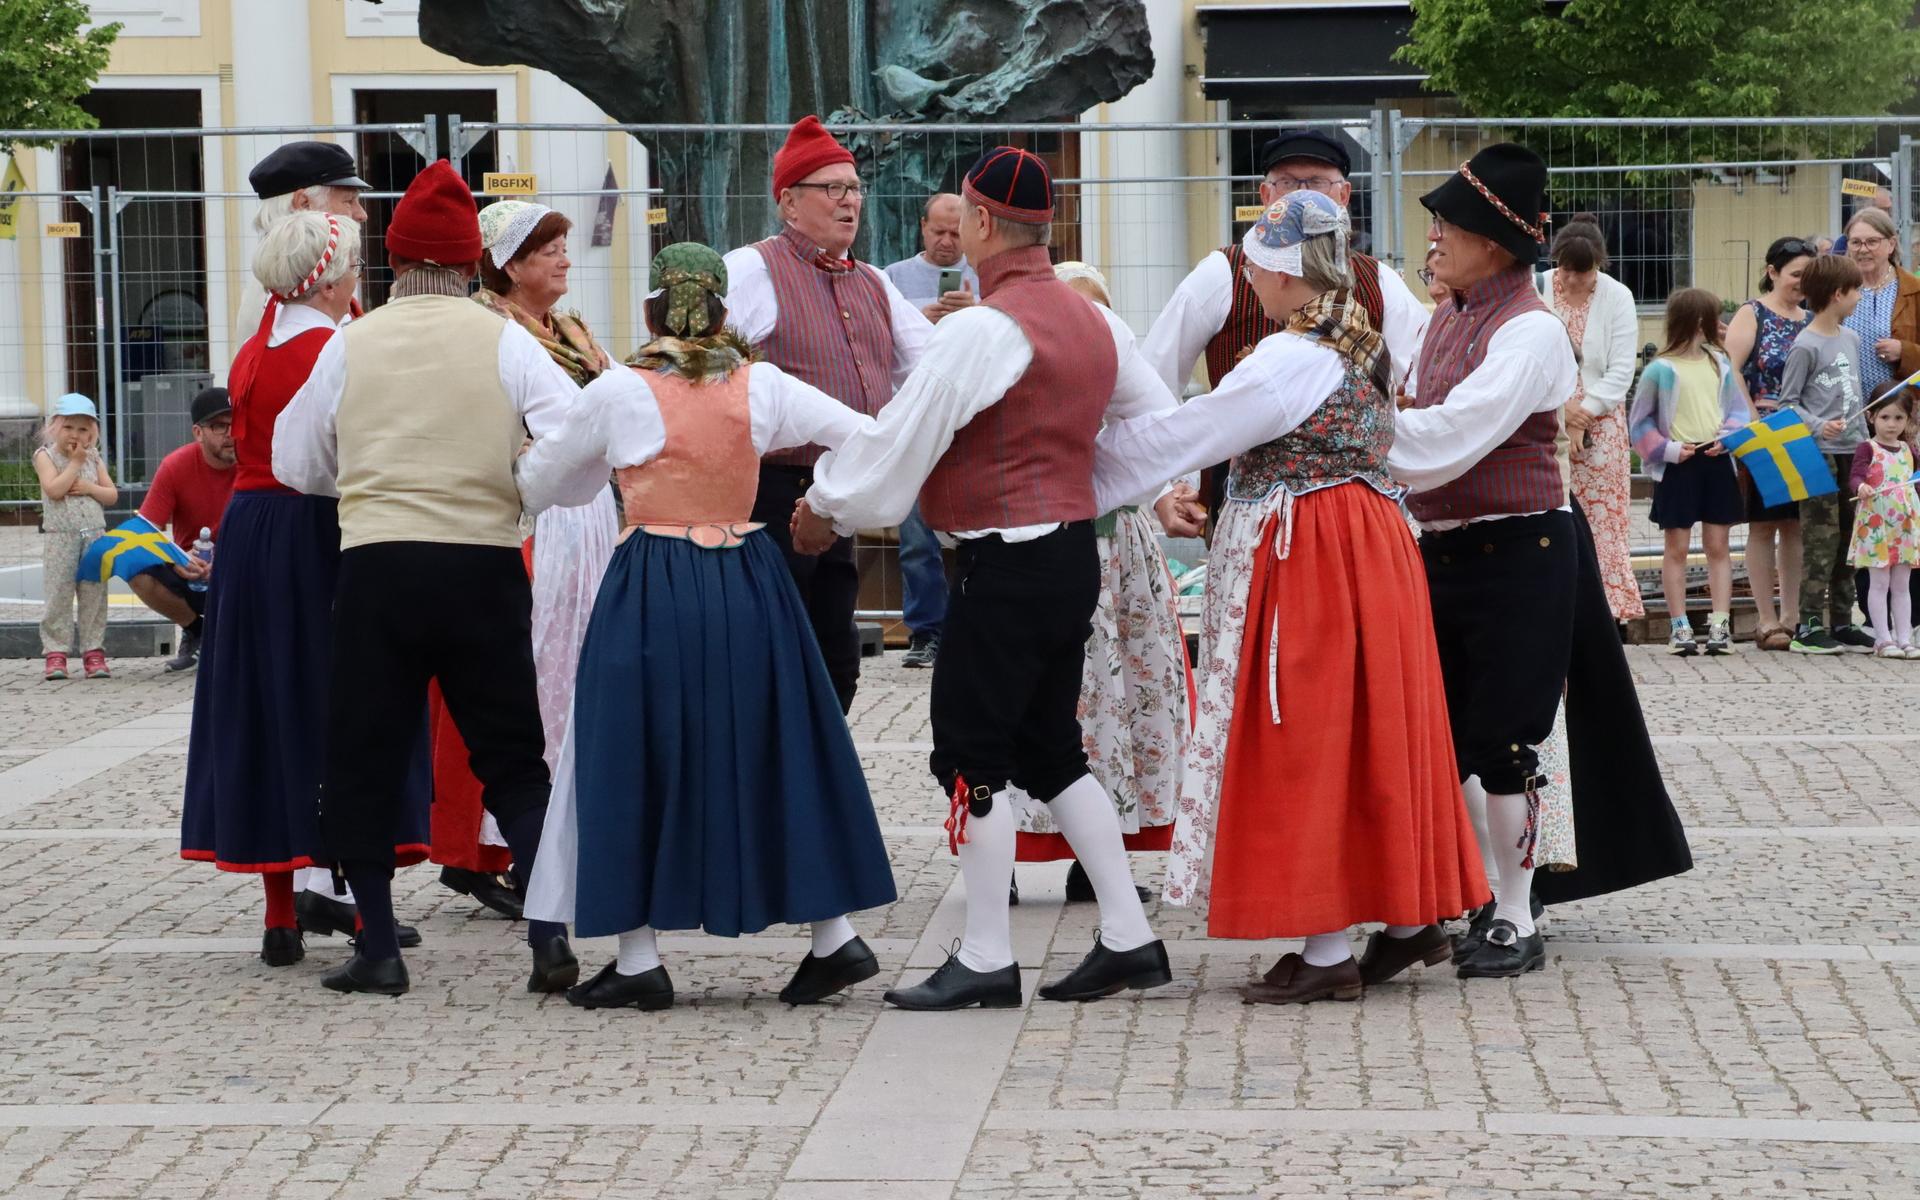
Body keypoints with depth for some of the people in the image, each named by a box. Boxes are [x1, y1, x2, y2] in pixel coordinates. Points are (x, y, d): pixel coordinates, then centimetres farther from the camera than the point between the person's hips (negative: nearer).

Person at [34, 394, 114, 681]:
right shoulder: (46, 456, -2)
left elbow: (112, 495, 9)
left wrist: (90, 488, -8)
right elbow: (54, 490, -17)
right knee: (58, 596, -4)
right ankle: (56, 653, 0)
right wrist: (75, 462, -12)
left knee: (94, 596, 5)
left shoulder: (94, 458, 11)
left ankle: (93, 651, 9)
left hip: (94, 536, 4)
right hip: (60, 537, -4)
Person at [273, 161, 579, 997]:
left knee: (364, 760, 10)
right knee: (513, 760, 10)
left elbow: (296, 464, 11)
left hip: (375, 567, 0)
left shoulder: (350, 346, 3)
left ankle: (378, 948, 8)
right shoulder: (505, 343, -1)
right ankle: (549, 937, -1)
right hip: (484, 567, 0)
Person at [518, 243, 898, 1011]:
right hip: (748, 586, 3)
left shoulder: (619, 392, -5)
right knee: (774, 754, 12)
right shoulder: (761, 386, 2)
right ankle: (834, 938, 13)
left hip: (652, 591, -3)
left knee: (638, 762, 5)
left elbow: (539, 481, 8)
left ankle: (639, 960, 4)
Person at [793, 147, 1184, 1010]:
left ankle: (986, 960, 1)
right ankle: (1129, 938, 15)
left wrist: (827, 508, 3)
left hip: (1006, 565, -9)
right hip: (1072, 556, 9)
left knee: (971, 758, -2)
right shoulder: (1090, 320, 10)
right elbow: (1155, 415, 22)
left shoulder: (983, 328, -17)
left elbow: (903, 437, -12)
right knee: (1050, 751, 16)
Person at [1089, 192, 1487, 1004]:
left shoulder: (1290, 360, -18)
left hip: (1305, 564, -9)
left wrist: (1083, 462, -2)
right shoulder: (1360, 344, 11)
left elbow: (1185, 435, -13)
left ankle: (1328, 953, 1)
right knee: (1368, 736, 15)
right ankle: (1410, 916, 20)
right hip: (1367, 547, 9)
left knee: (1307, 747, -3)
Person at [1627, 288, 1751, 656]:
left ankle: (1720, 625, 5)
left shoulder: (1720, 364, 7)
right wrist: (1667, 448, -13)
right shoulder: (1661, 369, -7)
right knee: (1677, 547, 2)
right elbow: (1641, 422, -2)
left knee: (1718, 546, 4)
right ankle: (1680, 627, 6)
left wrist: (1728, 436, -6)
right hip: (1678, 465, -4)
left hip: (1717, 462, 4)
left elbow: (1738, 409, 13)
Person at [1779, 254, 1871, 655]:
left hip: (1852, 452, 8)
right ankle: (1809, 626, -5)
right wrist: (1818, 427, -23)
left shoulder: (1851, 339, 13)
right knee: (1821, 540, -8)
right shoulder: (1805, 346, -10)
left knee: (1849, 540, 10)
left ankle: (1841, 622, 16)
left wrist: (1865, 441, 16)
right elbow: (1788, 402, -8)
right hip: (1819, 455, -8)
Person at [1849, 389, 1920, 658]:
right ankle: (1884, 639, 0)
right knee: (1879, 584, -2)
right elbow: (1855, 477, -19)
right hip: (1876, 525, -5)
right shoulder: (1868, 448, -6)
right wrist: (1861, 488, -38)